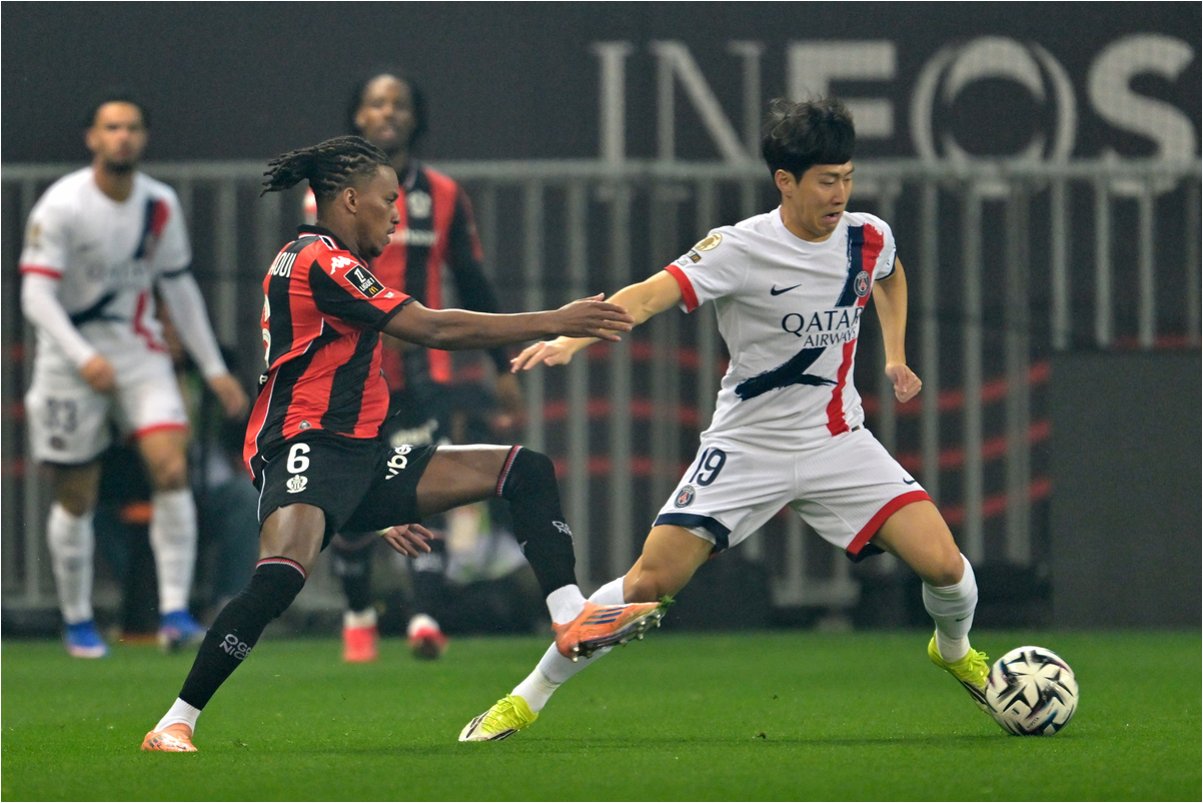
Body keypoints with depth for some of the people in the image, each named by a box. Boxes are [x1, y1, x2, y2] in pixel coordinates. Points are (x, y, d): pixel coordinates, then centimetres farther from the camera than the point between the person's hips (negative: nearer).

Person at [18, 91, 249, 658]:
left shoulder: (159, 204, 1)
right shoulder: (61, 206, -13)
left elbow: (179, 287, 13)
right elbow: (36, 296, -18)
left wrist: (214, 368, 12)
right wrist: (83, 358, -32)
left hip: (139, 350, 3)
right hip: (71, 360, -3)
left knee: (172, 468, -17)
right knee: (77, 499, 3)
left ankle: (174, 611, -18)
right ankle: (77, 620, 20)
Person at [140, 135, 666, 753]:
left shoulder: (328, 264, 25)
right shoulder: (318, 259, -8)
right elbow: (434, 329, -14)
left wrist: (382, 510, 28)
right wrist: (555, 323, -11)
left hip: (361, 458, 10)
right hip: (303, 448, -10)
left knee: (527, 470, 3)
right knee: (282, 574, -35)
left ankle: (570, 618, -7)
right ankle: (173, 725, -26)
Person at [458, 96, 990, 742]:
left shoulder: (868, 239, -3)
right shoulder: (740, 249, -19)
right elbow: (646, 296, -32)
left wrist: (894, 356, 14)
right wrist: (573, 338, -49)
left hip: (838, 441, 3)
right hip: (747, 446, -3)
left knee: (944, 566, -11)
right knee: (651, 580, -12)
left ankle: (954, 651, 26)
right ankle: (528, 697, 4)